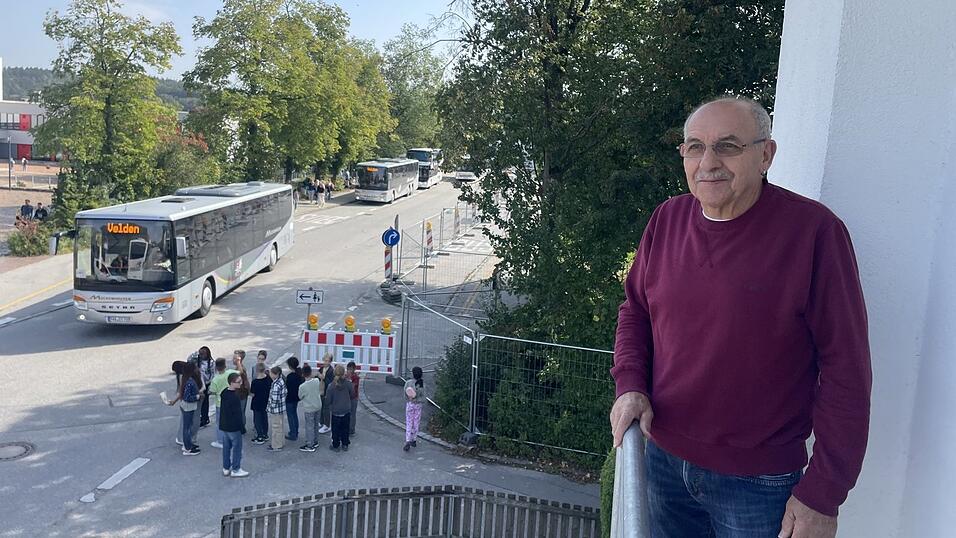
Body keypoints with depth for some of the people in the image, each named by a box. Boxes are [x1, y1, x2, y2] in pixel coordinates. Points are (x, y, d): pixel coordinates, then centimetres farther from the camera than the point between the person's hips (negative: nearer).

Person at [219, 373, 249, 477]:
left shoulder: (224, 393, 2)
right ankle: (235, 470, 12)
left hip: (224, 426, 9)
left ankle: (226, 468, 27)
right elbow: (238, 414, -21)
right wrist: (241, 427, -12)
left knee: (226, 447, 17)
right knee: (237, 448, 4)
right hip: (234, 427, -9)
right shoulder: (234, 397, -25)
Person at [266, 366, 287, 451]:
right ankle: (281, 442, 34)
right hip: (282, 408, 9)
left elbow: (274, 399, -24)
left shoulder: (276, 385, -27)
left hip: (275, 409, -9)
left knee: (276, 427, 5)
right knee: (281, 426, 21)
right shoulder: (282, 381, 1)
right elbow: (286, 392, 12)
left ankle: (276, 445, 17)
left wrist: (269, 407, -11)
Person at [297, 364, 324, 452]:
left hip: (309, 409, -5)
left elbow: (300, 397, -7)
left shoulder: (302, 386, -24)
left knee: (309, 427, 6)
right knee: (316, 425, 20)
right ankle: (315, 442, 33)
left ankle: (310, 446, 13)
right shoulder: (317, 381, -12)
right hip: (318, 406, 5)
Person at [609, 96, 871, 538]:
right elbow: (635, 311, 12)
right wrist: (630, 386, -5)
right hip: (662, 461, 5)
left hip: (757, 484, -4)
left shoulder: (813, 229, -16)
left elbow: (846, 369, -14)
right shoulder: (667, 219, -1)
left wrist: (823, 494, -13)